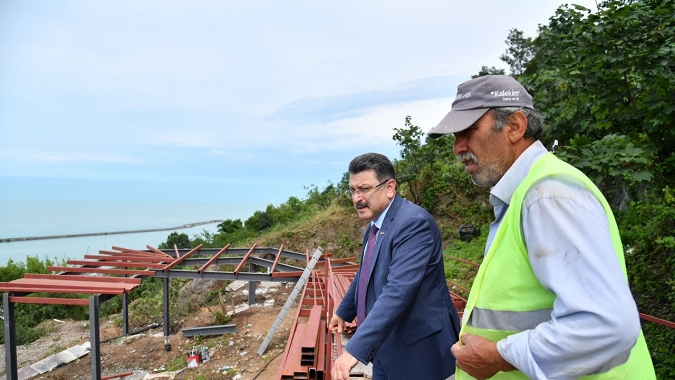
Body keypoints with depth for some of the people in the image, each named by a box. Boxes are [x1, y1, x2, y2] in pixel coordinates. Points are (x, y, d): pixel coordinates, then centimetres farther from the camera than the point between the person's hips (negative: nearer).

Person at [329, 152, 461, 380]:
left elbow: (398, 291, -33)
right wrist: (344, 311, 31)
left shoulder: (414, 222, -23)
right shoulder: (376, 225, 5)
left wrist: (355, 349, -36)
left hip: (418, 351, -8)